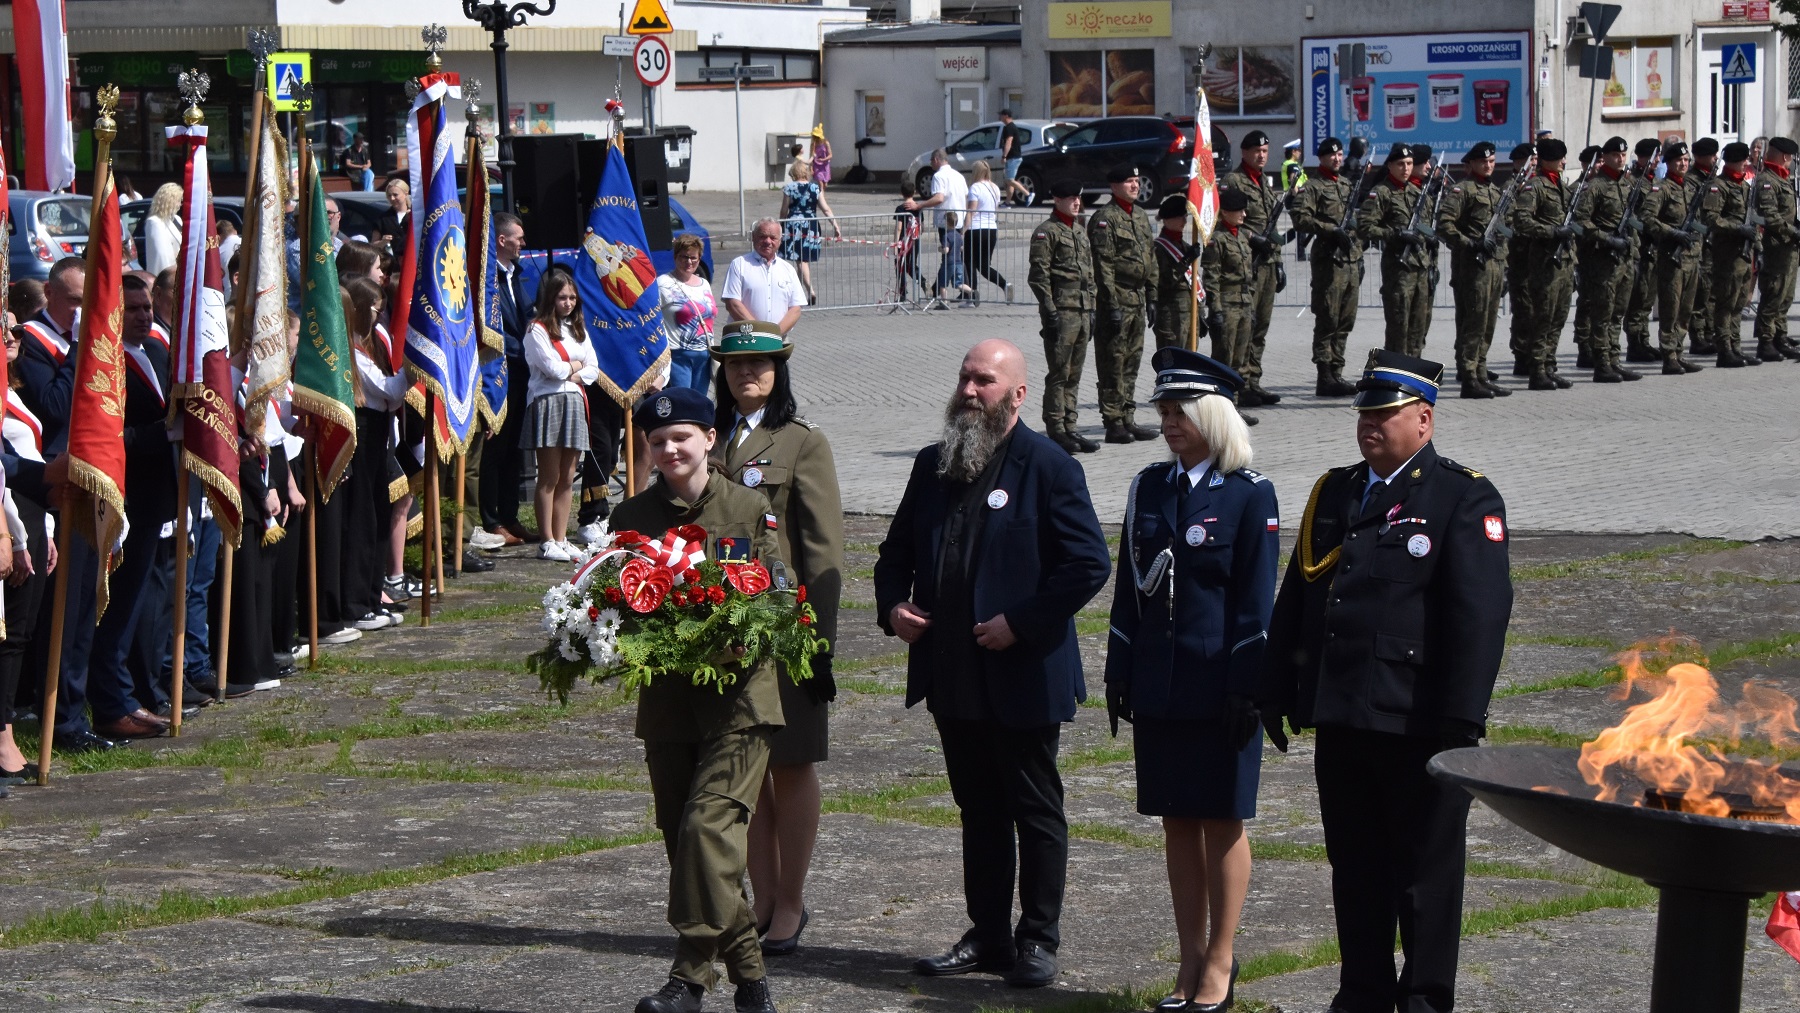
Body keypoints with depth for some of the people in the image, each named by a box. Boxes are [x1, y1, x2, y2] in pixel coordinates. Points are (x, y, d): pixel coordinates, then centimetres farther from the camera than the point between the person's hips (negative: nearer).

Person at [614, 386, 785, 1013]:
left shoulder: (750, 509, 1)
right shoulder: (632, 517, 8)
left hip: (738, 694, -4)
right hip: (666, 698, 4)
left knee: (707, 824, -17)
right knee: (681, 838, 5)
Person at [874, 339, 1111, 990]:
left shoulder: (1049, 469, -9)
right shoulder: (933, 466, 11)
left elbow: (1089, 564, -14)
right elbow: (898, 550, 20)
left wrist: (1020, 623, -18)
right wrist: (892, 605, 1)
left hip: (1022, 676, -6)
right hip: (953, 677, 6)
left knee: (1036, 812, 4)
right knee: (978, 809, 14)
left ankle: (1037, 940, 11)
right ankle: (988, 936, 21)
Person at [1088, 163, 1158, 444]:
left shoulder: (1141, 217, 16)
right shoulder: (1104, 219, -10)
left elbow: (1150, 260, 21)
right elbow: (1103, 266, -15)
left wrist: (1152, 297, 16)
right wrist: (1112, 305, -18)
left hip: (1137, 298, 8)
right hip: (1116, 297, -8)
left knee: (1132, 360, 11)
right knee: (1113, 361, -5)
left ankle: (1128, 419, 17)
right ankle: (1114, 423, -2)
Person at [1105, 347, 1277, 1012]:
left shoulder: (1249, 495, -6)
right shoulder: (1149, 489, 8)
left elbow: (1255, 600, -7)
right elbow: (1130, 587, 11)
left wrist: (1245, 689, -11)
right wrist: (1119, 676, 7)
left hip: (1218, 688, -5)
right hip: (1158, 685, 5)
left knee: (1221, 821, 2)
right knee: (1177, 821, 9)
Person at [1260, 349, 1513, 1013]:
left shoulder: (1464, 499, -5)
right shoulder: (1334, 493, 15)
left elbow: (1481, 614, -12)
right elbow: (1293, 600, 19)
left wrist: (1460, 719, -18)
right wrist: (1275, 693, 14)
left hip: (1419, 727, -6)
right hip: (1341, 720, 6)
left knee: (1426, 871, 2)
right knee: (1355, 870, 13)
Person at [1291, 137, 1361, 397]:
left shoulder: (1348, 185, 20)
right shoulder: (1313, 186, -4)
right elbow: (1301, 218, -15)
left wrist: (1359, 255, 20)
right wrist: (1332, 230, -20)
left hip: (1351, 261, 8)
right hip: (1328, 260, -8)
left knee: (1345, 323, 8)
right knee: (1327, 321, -7)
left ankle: (1336, 374, 14)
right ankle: (1325, 379, -7)